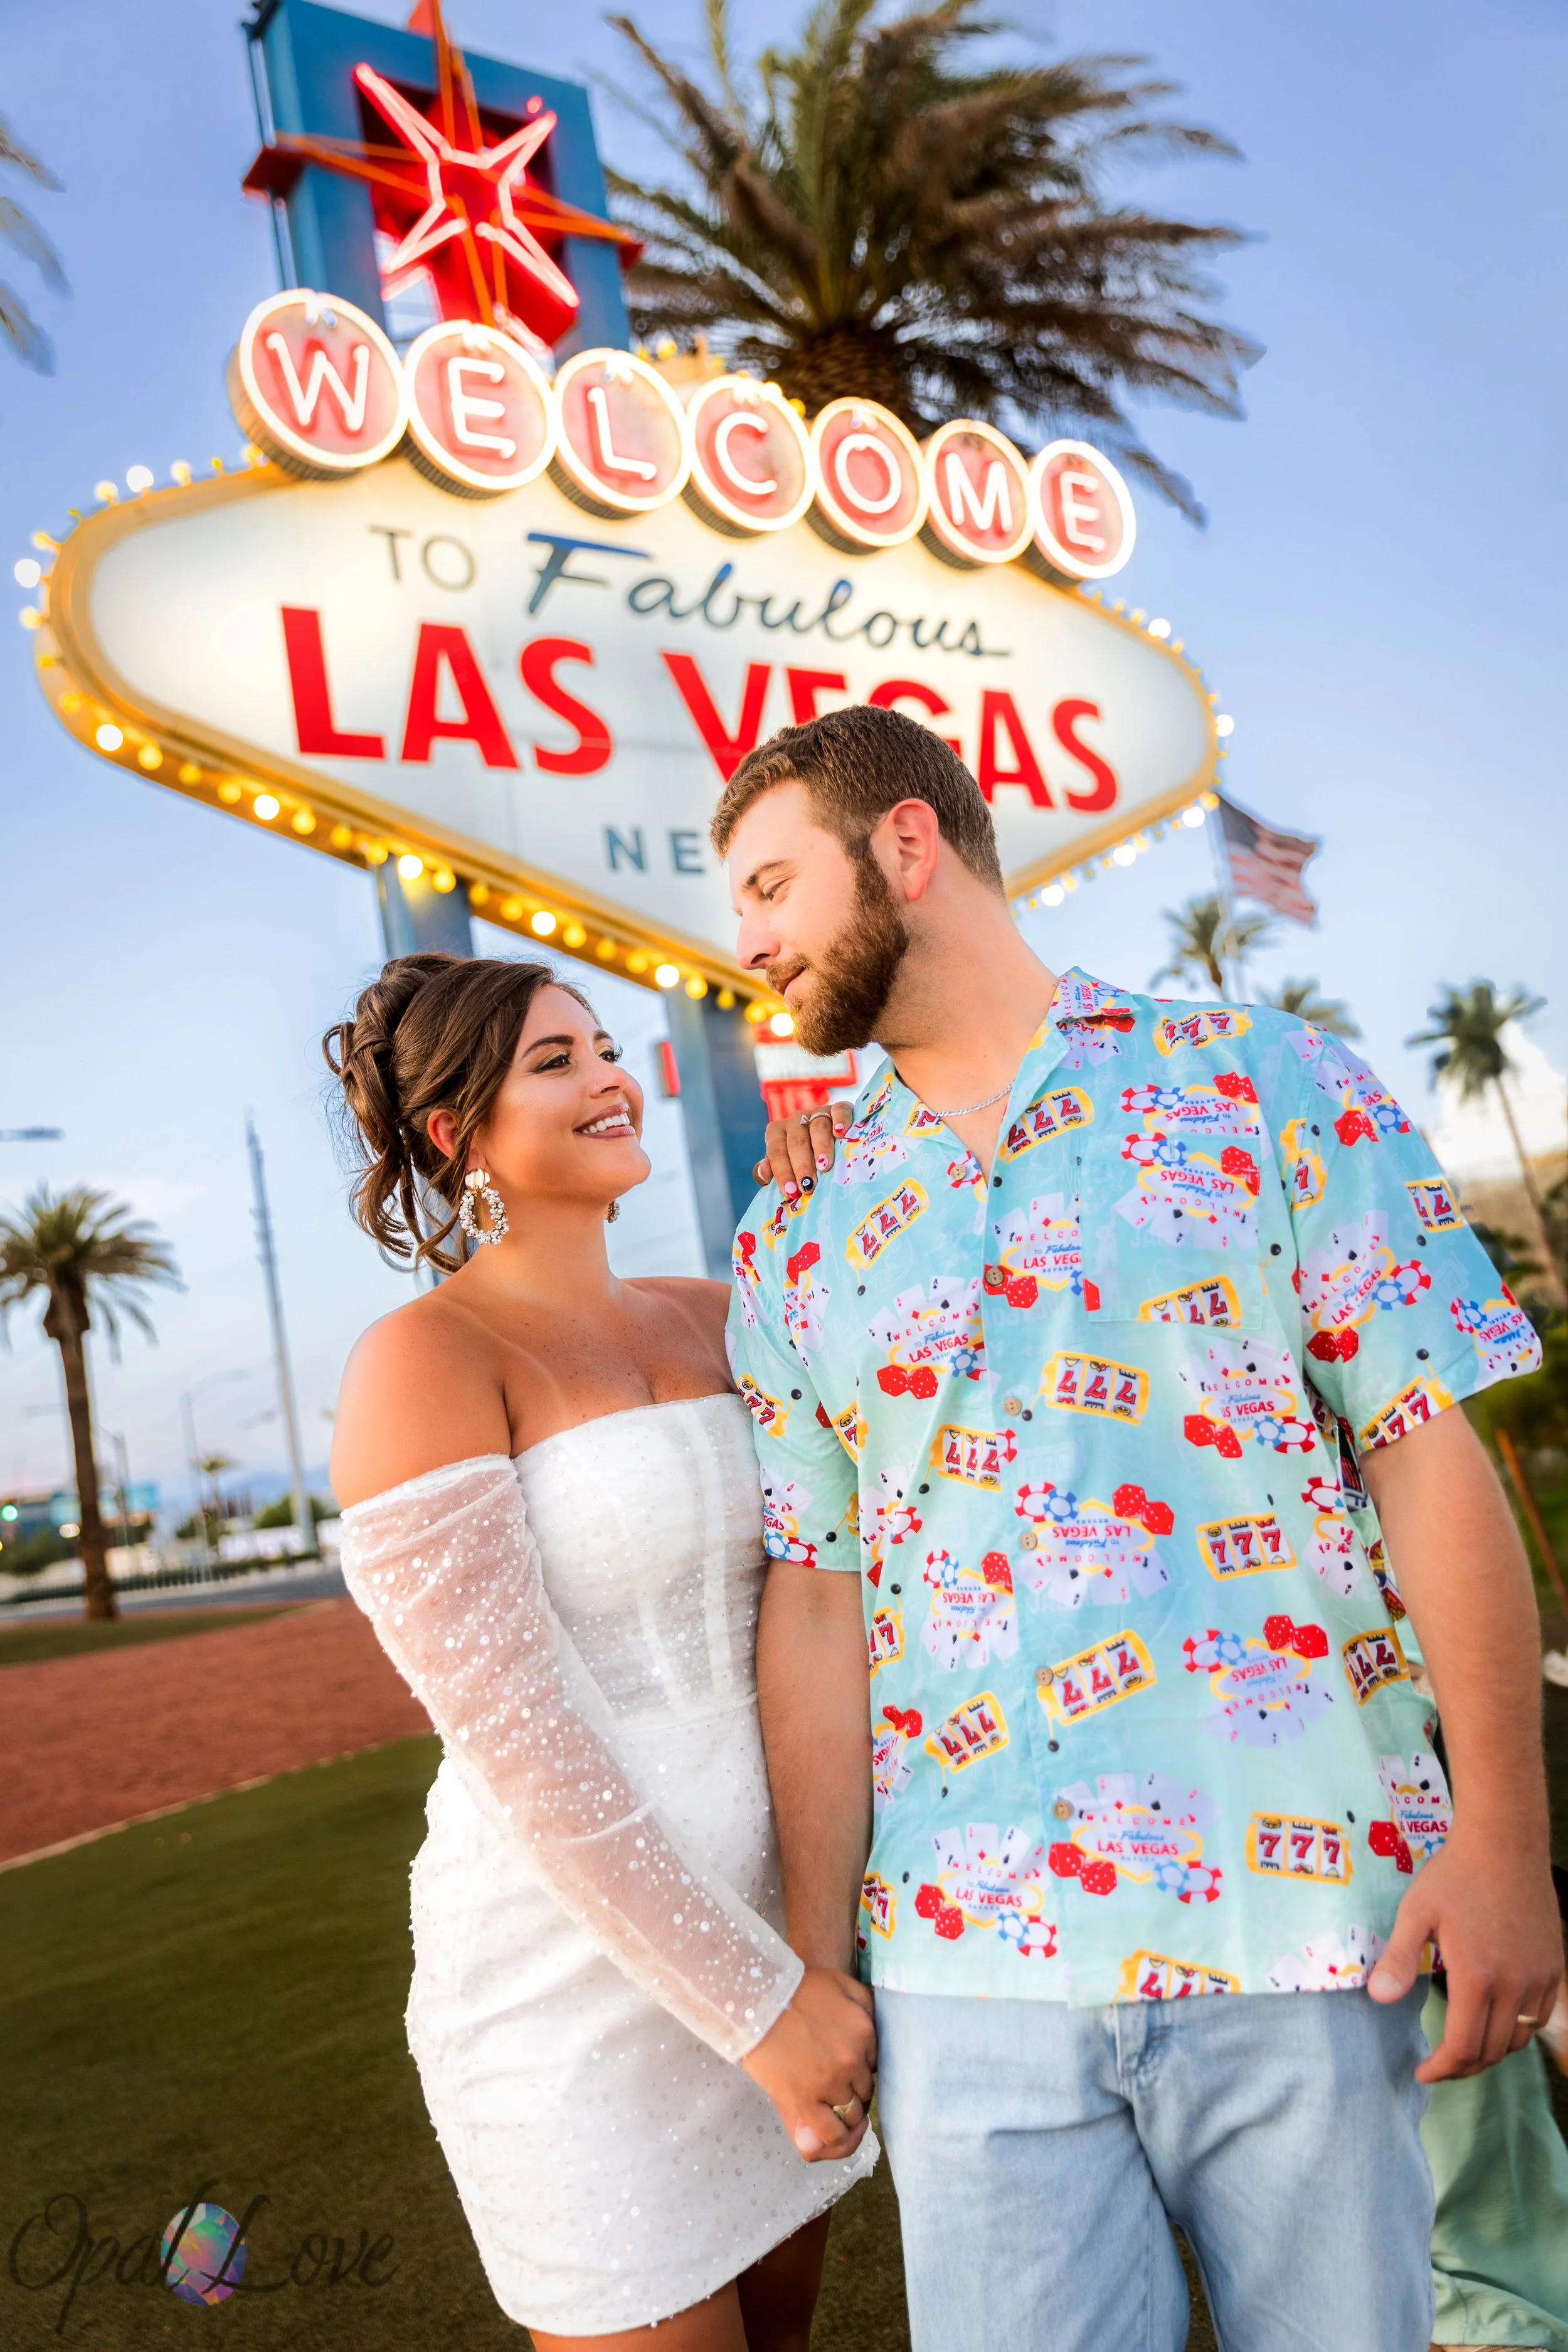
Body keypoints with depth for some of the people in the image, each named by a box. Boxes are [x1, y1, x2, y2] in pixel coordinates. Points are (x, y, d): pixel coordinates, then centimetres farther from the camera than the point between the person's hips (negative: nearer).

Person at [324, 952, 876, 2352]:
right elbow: (523, 1742, -19)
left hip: (774, 1913, 7)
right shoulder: (425, 1360, -14)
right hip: (579, 1971, -6)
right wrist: (761, 1999, -18)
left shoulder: (711, 1320, 6)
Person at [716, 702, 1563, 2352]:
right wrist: (814, 1957, 1)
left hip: (1302, 1915, -1)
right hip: (967, 1959, 2)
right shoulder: (794, 1234, 7)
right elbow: (811, 1597, 5)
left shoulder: (1260, 1081, 0)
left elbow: (1428, 1449, -3)